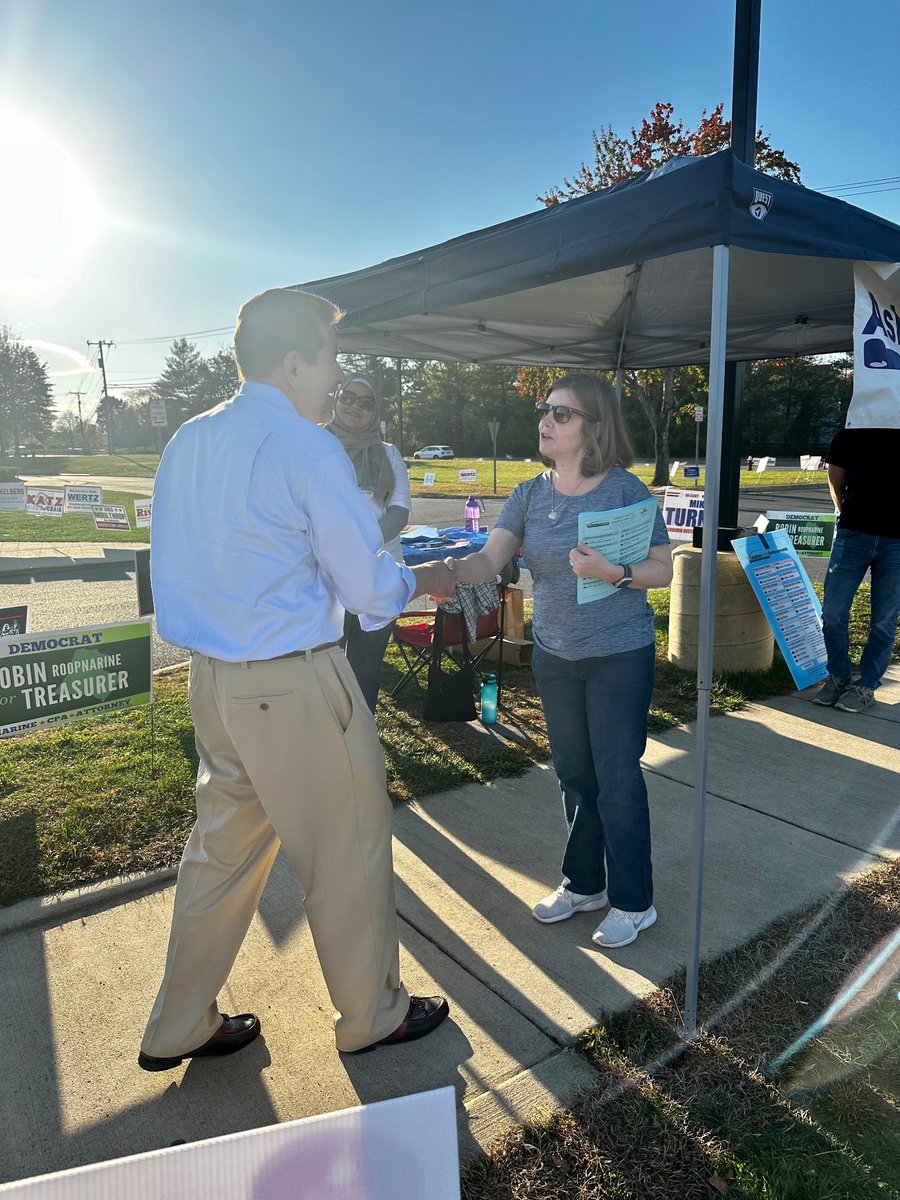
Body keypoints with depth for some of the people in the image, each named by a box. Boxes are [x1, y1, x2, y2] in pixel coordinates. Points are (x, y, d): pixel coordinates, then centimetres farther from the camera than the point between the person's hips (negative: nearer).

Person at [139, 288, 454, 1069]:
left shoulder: (187, 443, 8)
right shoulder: (309, 448, -15)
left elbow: (177, 566, 16)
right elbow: (369, 586, -13)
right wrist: (425, 581, 8)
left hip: (212, 677, 8)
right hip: (295, 685, -8)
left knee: (224, 843, 20)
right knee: (348, 848, 10)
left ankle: (180, 1026, 36)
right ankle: (373, 1017, 31)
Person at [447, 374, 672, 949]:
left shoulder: (626, 489, -11)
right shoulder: (530, 494, 1)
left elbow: (664, 570, -8)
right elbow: (490, 560, -10)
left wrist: (614, 572, -26)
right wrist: (449, 572, -30)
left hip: (620, 654, -5)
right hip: (554, 654, 5)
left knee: (617, 777, 4)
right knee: (575, 774, 16)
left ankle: (633, 901, 24)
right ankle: (584, 883, 36)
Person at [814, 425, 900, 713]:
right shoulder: (848, 436, 3)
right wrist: (851, 517, 9)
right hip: (853, 534, 2)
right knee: (833, 612, 0)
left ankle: (866, 686, 17)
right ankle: (839, 677, 19)